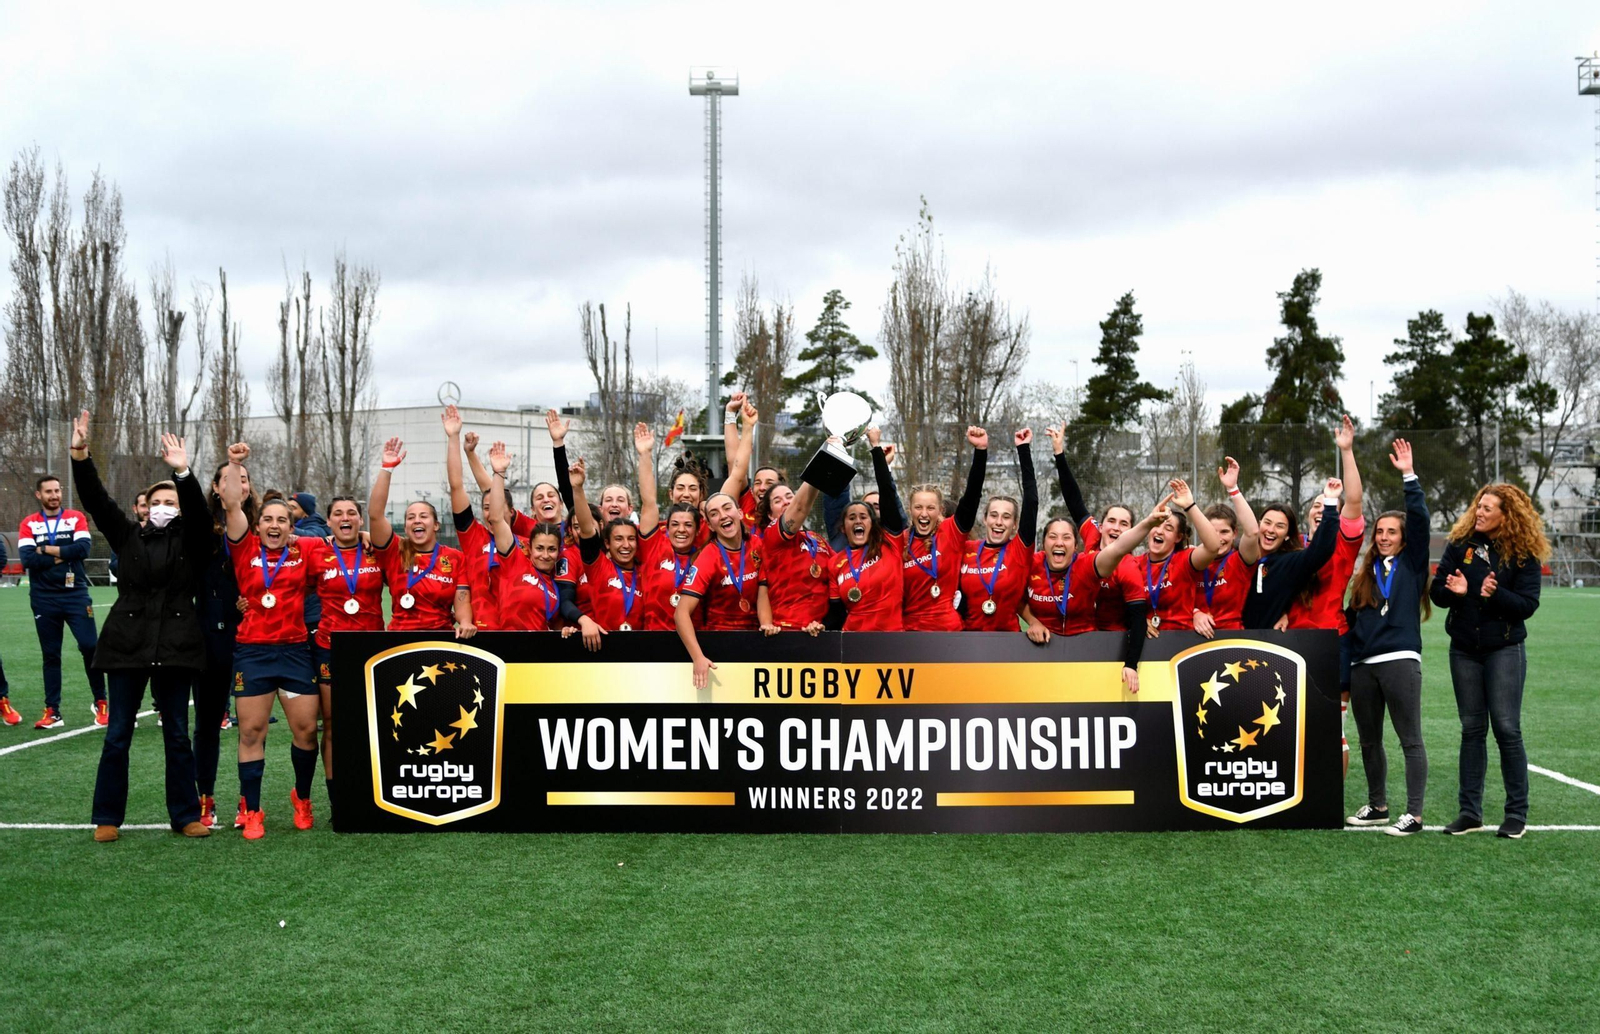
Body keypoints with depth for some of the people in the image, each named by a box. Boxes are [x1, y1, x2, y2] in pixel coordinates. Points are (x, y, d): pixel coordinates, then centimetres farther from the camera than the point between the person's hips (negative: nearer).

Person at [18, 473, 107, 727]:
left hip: (75, 594, -1)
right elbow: (28, 559, -11)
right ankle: (52, 713, 11)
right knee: (50, 655, 6)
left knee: (90, 647, -6)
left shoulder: (76, 518, 3)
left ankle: (101, 703, 9)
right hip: (44, 599, 1)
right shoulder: (28, 524, 3)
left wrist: (47, 549, -11)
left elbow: (83, 548, -14)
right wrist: (63, 556, -11)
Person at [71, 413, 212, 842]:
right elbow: (95, 500, -3)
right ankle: (107, 818, 12)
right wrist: (80, 456, -17)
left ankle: (185, 815, 13)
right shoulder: (129, 535, 7)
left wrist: (183, 472, -30)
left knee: (177, 735, 6)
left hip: (175, 645, 0)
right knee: (117, 735, 4)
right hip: (127, 643, 1)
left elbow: (199, 511, -14)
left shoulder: (191, 541, 4)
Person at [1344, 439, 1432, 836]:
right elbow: (1351, 621, 18)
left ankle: (1413, 814, -4)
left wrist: (1408, 475, -13)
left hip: (1400, 661, -6)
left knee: (1410, 739, -4)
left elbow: (1420, 520, -9)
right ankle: (1377, 806, 25)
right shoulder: (1365, 573, 18)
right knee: (1369, 740, 12)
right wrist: (1344, 667, 11)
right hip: (1363, 665, 6)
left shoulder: (1412, 565, 4)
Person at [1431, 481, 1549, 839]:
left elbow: (1528, 605, -10)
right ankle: (1470, 812, 13)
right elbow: (1437, 592, 1)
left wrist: (1495, 594, -26)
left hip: (1505, 649, -3)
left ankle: (1517, 813, 7)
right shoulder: (1460, 544, 1)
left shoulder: (1524, 554, -6)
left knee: (1507, 729, -4)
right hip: (1464, 650, 3)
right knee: (1472, 728, 8)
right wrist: (1454, 591, -20)